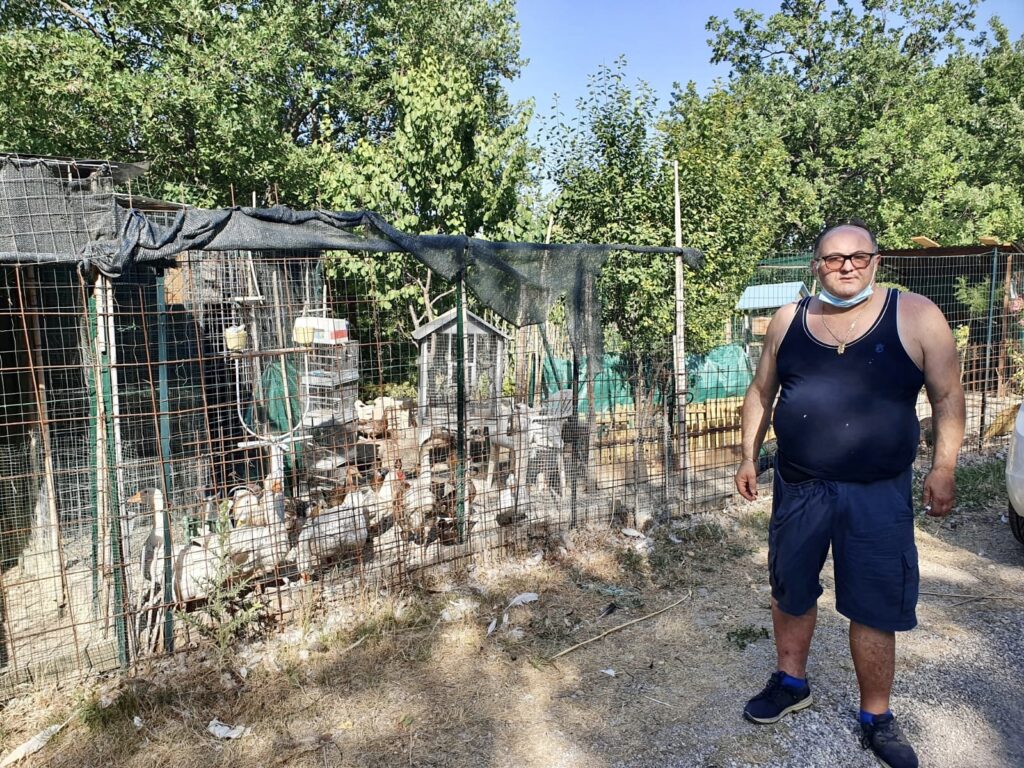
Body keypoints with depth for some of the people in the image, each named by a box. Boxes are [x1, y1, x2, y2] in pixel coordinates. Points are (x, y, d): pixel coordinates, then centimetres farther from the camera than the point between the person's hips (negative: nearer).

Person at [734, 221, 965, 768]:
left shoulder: (916, 317, -7)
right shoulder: (788, 321, 1)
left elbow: (947, 396, -1)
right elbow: (761, 391, 10)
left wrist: (943, 468, -7)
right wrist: (748, 456, 8)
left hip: (879, 495, -2)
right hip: (798, 489, 3)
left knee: (875, 609, 7)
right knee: (791, 592, 17)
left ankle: (876, 718, 29)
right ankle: (791, 683, 40)